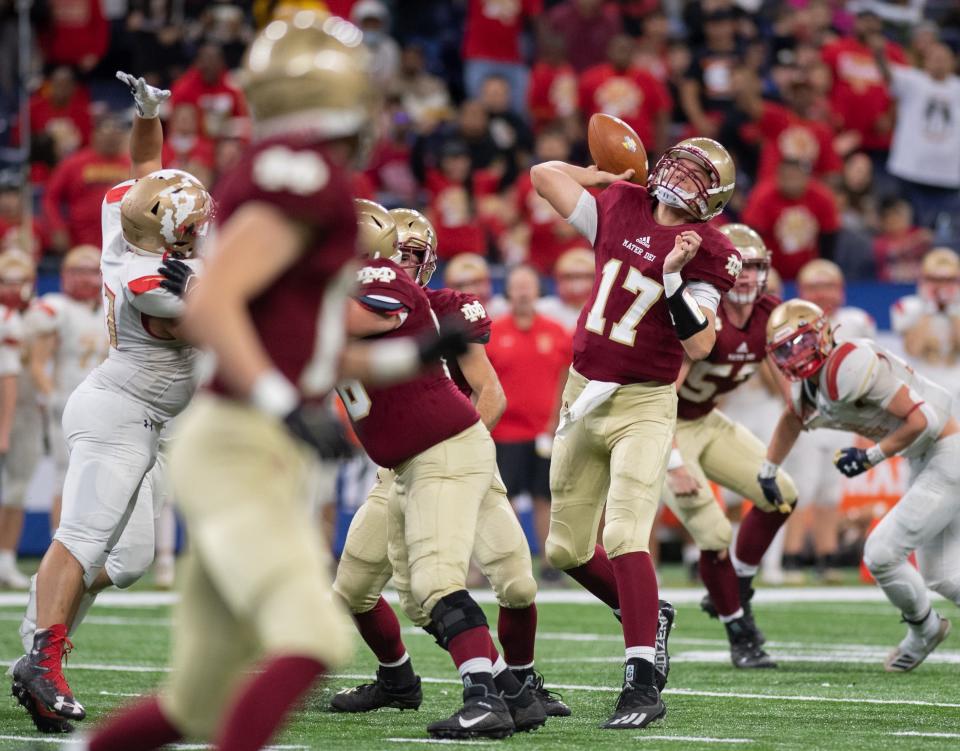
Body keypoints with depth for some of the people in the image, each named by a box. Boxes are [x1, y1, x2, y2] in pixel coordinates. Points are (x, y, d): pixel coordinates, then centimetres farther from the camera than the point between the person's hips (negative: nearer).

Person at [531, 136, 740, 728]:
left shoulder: (705, 253, -10)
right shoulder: (621, 209, 4)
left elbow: (699, 346, -20)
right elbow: (545, 174, 13)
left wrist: (673, 278, -29)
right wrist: (611, 175, 14)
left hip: (643, 407, -6)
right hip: (584, 397, 6)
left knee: (624, 538, -21)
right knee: (567, 549, 14)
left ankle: (642, 687, -22)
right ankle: (644, 613, 39)